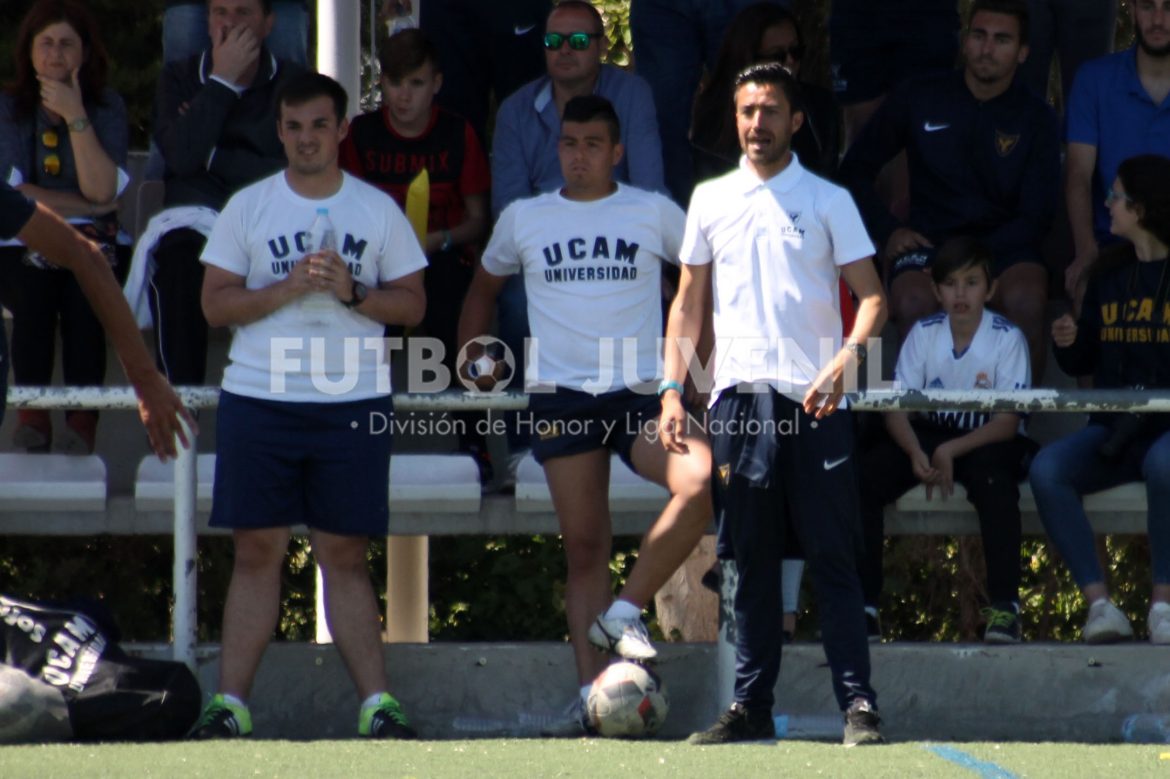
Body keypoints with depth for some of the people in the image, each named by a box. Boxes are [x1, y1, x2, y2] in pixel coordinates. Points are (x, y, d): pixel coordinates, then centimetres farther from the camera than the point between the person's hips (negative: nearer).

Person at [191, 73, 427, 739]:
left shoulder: (378, 210, 7)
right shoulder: (248, 208, 6)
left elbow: (412, 304, 6)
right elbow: (216, 303, 2)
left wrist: (352, 291, -11)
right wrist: (287, 288, -13)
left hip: (354, 402, 0)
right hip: (259, 400, 0)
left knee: (345, 554, 1)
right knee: (258, 550, 1)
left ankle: (378, 703, 0)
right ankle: (231, 702, 2)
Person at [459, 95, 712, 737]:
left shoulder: (654, 214, 6)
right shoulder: (524, 219, 10)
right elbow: (485, 286, 26)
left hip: (640, 391, -1)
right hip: (560, 396, 1)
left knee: (702, 480, -28)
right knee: (583, 545, -1)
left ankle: (624, 612, -17)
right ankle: (591, 694, 0)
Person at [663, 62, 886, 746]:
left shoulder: (828, 201, 4)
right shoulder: (710, 201, 13)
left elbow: (872, 297, 0)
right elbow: (688, 304, 18)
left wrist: (846, 359, -18)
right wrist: (673, 390, 8)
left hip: (814, 401, -3)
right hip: (738, 399, 3)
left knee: (834, 558, -6)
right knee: (753, 563, 6)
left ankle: (859, 706, -7)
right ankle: (752, 708, 10)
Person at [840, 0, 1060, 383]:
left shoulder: (1035, 118, 6)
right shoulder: (919, 98, 7)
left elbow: (1036, 216, 3)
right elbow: (856, 168, 14)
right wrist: (888, 231, -2)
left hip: (1005, 247, 0)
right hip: (928, 244, 0)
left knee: (1025, 298, -35)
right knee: (914, 302, -35)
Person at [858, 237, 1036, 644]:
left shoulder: (1007, 339, -9)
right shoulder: (923, 334, -1)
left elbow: (1007, 421, -14)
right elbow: (895, 406, -5)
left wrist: (951, 451, -26)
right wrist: (915, 453, -25)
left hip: (985, 441, -3)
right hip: (928, 435, 3)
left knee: (994, 476, -37)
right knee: (865, 474, -22)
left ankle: (1004, 604, -33)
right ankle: (863, 599, -16)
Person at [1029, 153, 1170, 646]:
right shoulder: (1109, 274, 14)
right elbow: (1083, 363, 21)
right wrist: (1067, 343, -1)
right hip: (1113, 428, 5)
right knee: (1047, 469, -24)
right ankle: (1098, 602, -25)